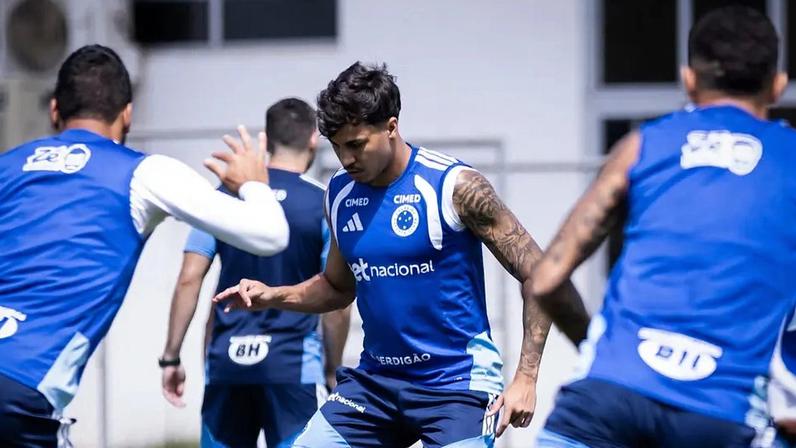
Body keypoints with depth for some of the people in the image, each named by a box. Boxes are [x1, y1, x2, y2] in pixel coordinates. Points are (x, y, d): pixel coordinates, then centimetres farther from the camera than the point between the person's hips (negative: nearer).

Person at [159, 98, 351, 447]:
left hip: (227, 360, 3)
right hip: (293, 365, -3)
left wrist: (171, 357, 6)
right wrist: (332, 371, 9)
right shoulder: (324, 205, -2)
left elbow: (188, 280, 1)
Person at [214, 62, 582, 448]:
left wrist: (525, 377, -17)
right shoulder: (340, 194, 5)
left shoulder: (454, 186, -13)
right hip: (377, 380, 6)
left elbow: (538, 276, -11)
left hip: (456, 383, -6)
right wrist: (271, 296, 3)